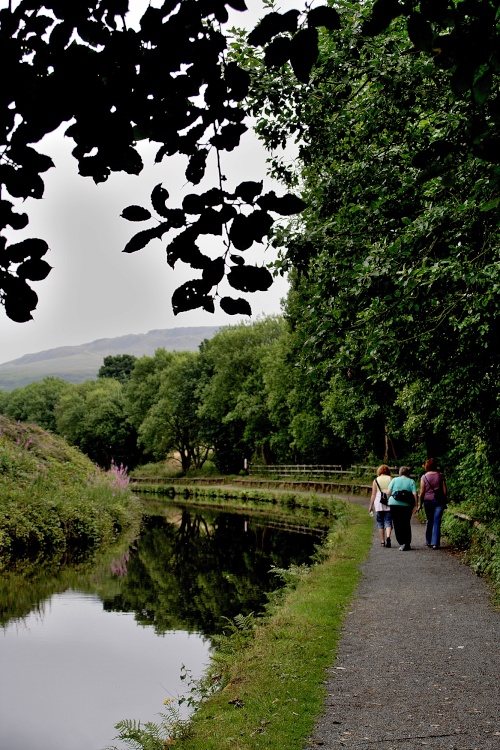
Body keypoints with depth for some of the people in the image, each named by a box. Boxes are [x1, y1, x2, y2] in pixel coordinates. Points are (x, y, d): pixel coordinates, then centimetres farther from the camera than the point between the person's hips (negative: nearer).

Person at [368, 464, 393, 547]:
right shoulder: (391, 479, 4)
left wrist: (371, 506, 8)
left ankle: (382, 541, 8)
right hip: (389, 503, 0)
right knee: (388, 522, 2)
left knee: (380, 523, 8)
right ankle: (388, 537, -22)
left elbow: (373, 495, 2)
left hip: (379, 503, 0)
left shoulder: (376, 480, 4)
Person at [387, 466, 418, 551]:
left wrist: (390, 499, 16)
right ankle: (406, 544, 2)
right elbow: (415, 494, -5)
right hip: (407, 506, 0)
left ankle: (401, 543, 2)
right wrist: (415, 506, -2)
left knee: (397, 525, 7)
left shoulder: (394, 480, 6)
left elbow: (388, 492, 0)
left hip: (394, 505, 0)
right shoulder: (411, 481, 4)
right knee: (406, 525, 9)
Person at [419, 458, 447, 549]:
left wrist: (420, 504, 5)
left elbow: (422, 492, -4)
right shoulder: (440, 476, -1)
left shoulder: (424, 477, -4)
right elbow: (445, 491, 0)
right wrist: (444, 500, 13)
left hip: (428, 500, 0)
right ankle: (435, 543, -9)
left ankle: (429, 541, 23)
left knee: (429, 521, 15)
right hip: (439, 500, 0)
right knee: (437, 522, -1)